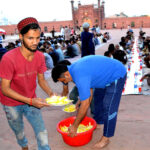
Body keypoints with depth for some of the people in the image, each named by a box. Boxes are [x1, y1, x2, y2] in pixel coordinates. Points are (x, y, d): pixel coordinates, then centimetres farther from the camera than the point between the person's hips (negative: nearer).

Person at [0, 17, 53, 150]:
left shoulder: (40, 56, -13)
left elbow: (41, 80, -1)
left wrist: (51, 93, -20)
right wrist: (30, 101, -32)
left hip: (31, 101, 3)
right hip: (12, 104, -2)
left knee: (42, 133, 2)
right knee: (19, 133, 19)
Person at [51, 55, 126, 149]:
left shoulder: (80, 77, -34)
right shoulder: (74, 68, -5)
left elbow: (85, 105, -30)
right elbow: (89, 89, 6)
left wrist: (74, 126, -21)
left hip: (117, 75, -10)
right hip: (107, 73, 10)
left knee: (109, 107, -10)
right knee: (98, 97, 22)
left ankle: (106, 138, 4)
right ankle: (97, 123, 40)